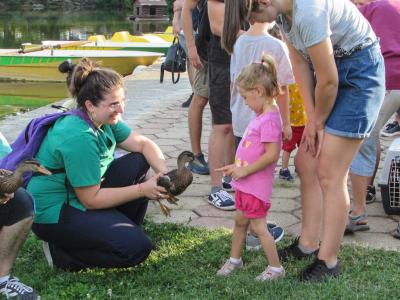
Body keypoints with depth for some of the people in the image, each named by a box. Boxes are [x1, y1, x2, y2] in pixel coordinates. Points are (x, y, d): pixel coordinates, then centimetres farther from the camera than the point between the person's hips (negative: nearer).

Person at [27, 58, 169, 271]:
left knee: (138, 163, -2)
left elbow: (143, 143, 2)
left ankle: (122, 230, 9)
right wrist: (142, 190, -20)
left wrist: (164, 173, -17)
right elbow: (91, 199, -23)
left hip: (79, 197, 9)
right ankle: (61, 252, -5)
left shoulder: (104, 120, -2)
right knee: (138, 248, -18)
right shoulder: (79, 137, -29)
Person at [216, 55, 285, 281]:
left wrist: (245, 170, -20)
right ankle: (235, 259, 37)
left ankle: (276, 268, 16)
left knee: (258, 227, 2)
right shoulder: (262, 115, 8)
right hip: (246, 183, 9)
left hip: (257, 186, -9)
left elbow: (271, 154, -28)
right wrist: (236, 167, 11)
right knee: (240, 221, 20)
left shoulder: (269, 120, -23)